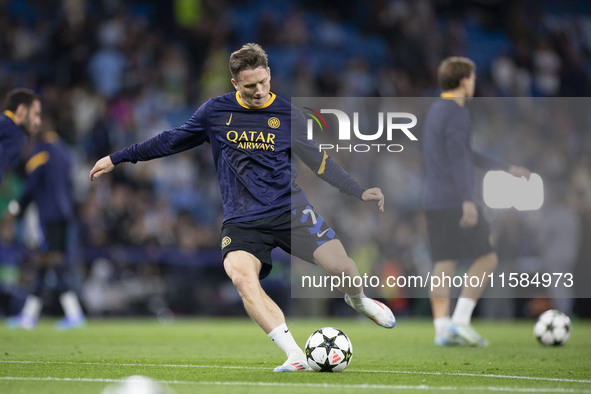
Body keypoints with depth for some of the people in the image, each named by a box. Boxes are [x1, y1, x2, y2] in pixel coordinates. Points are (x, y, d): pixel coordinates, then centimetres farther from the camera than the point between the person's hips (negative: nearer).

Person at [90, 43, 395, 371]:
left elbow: (319, 162, 9)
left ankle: (358, 299, 24)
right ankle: (296, 357, -33)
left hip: (290, 209, 0)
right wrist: (118, 158, 18)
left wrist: (360, 192, -1)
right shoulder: (216, 111, 5)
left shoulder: (287, 114, 4)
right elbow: (172, 141, 16)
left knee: (342, 267, -16)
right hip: (242, 219, 0)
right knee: (241, 274, -30)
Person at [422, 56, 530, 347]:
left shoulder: (434, 111, 19)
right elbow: (458, 158, -22)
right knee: (486, 258, -1)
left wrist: (507, 168, 32)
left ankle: (442, 329, 1)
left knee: (443, 265, 6)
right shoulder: (457, 114, -10)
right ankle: (460, 321, -8)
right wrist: (468, 200, -28)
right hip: (455, 201, -9)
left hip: (433, 202, 9)